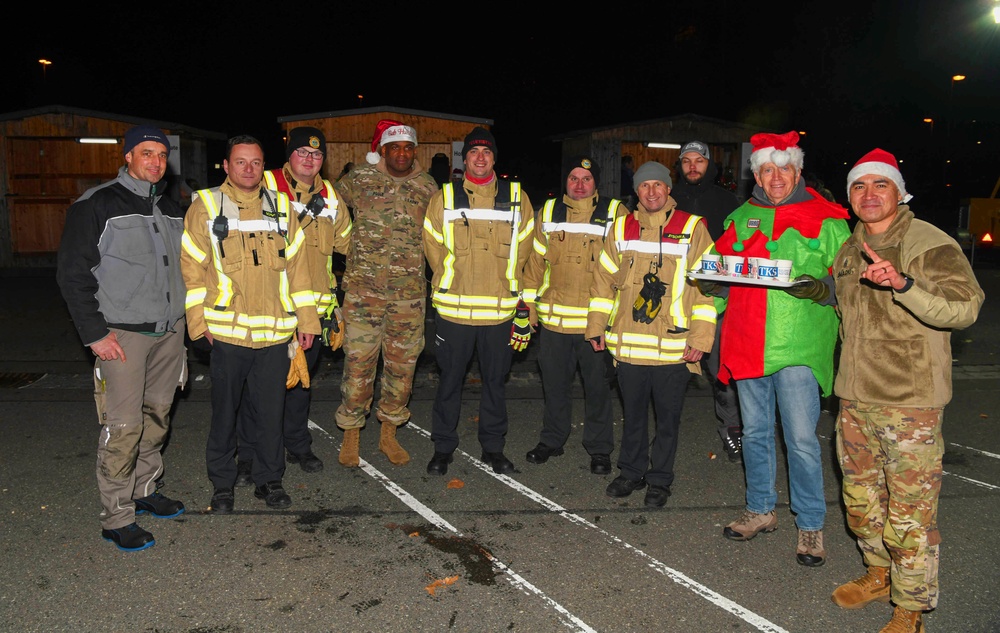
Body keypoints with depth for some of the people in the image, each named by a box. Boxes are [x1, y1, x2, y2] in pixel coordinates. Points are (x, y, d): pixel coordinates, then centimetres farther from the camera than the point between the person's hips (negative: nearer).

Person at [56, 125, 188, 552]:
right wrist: (95, 333, -13)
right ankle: (116, 518, 5)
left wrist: (186, 318, 13)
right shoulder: (97, 205, -6)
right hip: (122, 335, -6)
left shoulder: (171, 210, 13)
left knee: (157, 417, 13)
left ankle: (145, 490, 29)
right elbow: (73, 273, -8)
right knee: (124, 426, -7)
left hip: (170, 331, 6)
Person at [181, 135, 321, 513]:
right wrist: (198, 320, -5)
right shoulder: (206, 206, 1)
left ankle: (269, 479, 26)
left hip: (276, 331, 2)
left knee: (271, 411, 10)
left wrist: (306, 318, 8)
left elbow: (296, 265, 10)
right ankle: (222, 484, 26)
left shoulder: (281, 207, 9)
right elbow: (192, 266, 1)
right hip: (227, 331, -2)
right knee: (224, 411, 10)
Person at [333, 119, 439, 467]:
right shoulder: (359, 179, 1)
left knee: (402, 366, 9)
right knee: (358, 364, 0)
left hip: (410, 294, 2)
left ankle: (389, 434, 26)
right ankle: (350, 436, 18)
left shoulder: (428, 187, 8)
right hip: (363, 290, -2)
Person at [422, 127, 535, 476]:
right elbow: (433, 246, 6)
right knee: (450, 379, 9)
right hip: (453, 307, -1)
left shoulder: (517, 197, 6)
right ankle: (443, 446, 24)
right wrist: (452, 282, 0)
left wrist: (513, 291, 2)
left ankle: (493, 447, 26)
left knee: (495, 379, 11)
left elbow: (522, 249, 7)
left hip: (500, 309, 1)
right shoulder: (444, 198, 5)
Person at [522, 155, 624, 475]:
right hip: (553, 315, 3)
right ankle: (552, 439, 33)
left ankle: (599, 448, 23)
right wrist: (529, 304, 9)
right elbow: (535, 259, 12)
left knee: (597, 385, 8)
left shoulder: (614, 212, -1)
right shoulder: (549, 212, 8)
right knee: (554, 382, 15)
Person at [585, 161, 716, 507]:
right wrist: (596, 326, 9)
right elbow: (604, 280, 12)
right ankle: (632, 472, 33)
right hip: (628, 345, 3)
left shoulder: (692, 229, -2)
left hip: (674, 347, -2)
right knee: (633, 414, 15)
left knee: (668, 417, 9)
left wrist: (700, 338, -9)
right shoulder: (622, 228, 8)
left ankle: (660, 479, 26)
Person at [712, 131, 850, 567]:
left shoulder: (825, 220, -1)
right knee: (755, 432, 15)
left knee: (801, 440, -1)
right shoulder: (740, 218, 11)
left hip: (798, 346, -4)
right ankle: (760, 510, 32)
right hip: (747, 344, 4)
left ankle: (810, 525, 17)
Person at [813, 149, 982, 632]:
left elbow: (965, 307, -26)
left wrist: (904, 283, -37)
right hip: (854, 397, 7)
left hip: (910, 402, -7)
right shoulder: (850, 249, 12)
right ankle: (879, 574, 40)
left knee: (909, 511, -1)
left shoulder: (930, 244, -11)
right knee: (860, 496, 19)